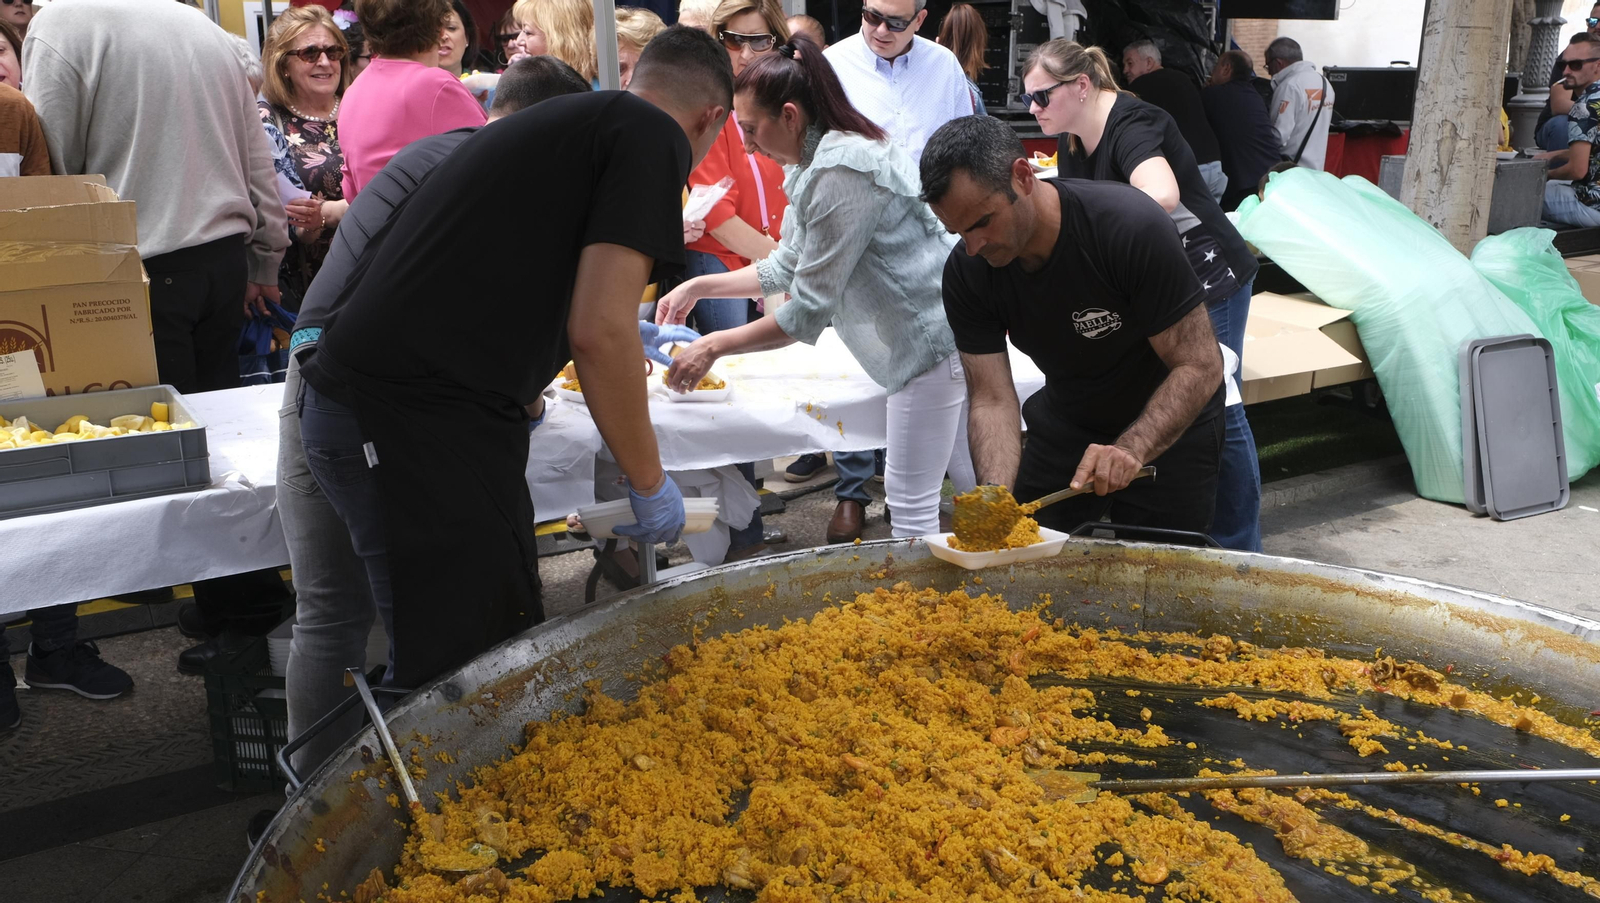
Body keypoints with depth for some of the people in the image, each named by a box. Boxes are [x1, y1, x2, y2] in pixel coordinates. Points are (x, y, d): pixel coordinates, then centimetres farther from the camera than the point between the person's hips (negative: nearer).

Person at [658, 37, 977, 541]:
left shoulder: (841, 173, -22)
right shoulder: (816, 162, 10)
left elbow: (808, 312, -20)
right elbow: (788, 266, 21)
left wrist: (714, 347, -11)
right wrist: (700, 286, 17)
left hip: (931, 341, -10)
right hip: (940, 334, 10)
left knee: (911, 500, -2)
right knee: (971, 483, 17)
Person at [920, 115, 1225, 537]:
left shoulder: (1131, 227, -32)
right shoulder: (965, 272, -19)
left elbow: (1200, 367, -28)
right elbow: (992, 400, -19)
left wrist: (1132, 449, -43)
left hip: (1172, 427, -3)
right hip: (1064, 425, 4)